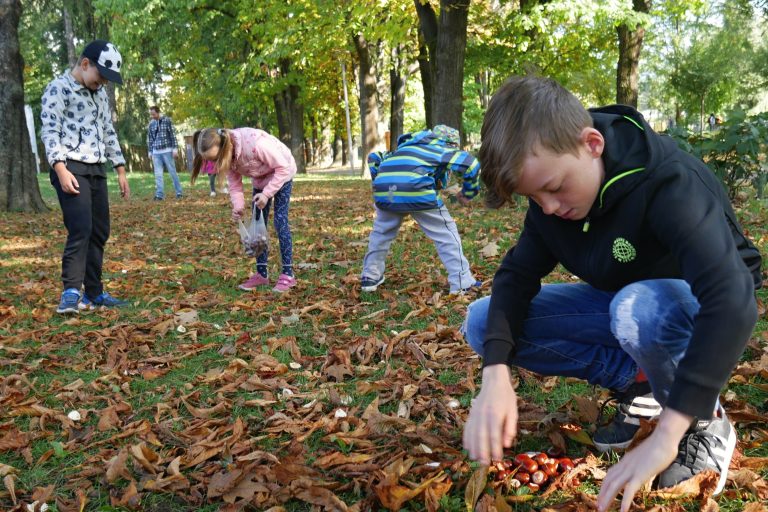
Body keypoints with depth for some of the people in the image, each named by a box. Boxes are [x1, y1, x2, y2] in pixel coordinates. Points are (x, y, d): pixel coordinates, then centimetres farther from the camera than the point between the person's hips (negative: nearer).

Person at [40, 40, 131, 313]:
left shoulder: (100, 93, 19)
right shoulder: (58, 88, -5)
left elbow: (109, 132, 23)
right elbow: (49, 131, -12)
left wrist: (120, 169, 18)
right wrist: (61, 170, -23)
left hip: (96, 170, 8)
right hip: (71, 169, -8)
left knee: (99, 232, 7)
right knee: (81, 229, -18)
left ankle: (94, 292, 14)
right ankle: (71, 292, -16)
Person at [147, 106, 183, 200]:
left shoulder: (167, 120, -1)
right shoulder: (151, 124, 10)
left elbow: (173, 134, -3)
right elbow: (149, 138, 16)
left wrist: (175, 148, -8)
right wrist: (150, 151, 14)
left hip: (167, 151, -3)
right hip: (156, 152, 4)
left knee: (172, 172, 1)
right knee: (158, 174, 0)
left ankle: (179, 193, 7)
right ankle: (159, 195, 1)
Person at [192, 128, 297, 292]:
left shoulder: (255, 143, -40)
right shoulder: (226, 155, -18)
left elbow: (283, 168, -31)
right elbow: (235, 184, -9)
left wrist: (267, 193, -35)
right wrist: (238, 206, -27)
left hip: (281, 172, -7)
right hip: (260, 178, 7)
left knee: (280, 221, -13)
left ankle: (288, 274, -7)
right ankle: (261, 274, 10)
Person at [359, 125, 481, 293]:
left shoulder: (405, 148, 38)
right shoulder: (442, 150, 22)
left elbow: (374, 157, 38)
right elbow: (471, 164, 6)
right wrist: (467, 193, 19)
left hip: (384, 194, 5)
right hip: (417, 193, -5)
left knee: (381, 232, 29)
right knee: (446, 233, 11)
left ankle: (370, 277, 31)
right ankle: (462, 283, 11)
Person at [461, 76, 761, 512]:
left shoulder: (668, 182, -33)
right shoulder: (551, 188, -12)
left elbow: (732, 300, -43)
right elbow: (517, 274, -14)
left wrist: (665, 434, -47)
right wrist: (495, 374, -31)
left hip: (698, 306, -5)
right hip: (624, 300, 6)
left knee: (640, 309, -42)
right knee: (482, 322, -10)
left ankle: (708, 424, -12)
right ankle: (637, 378, -3)